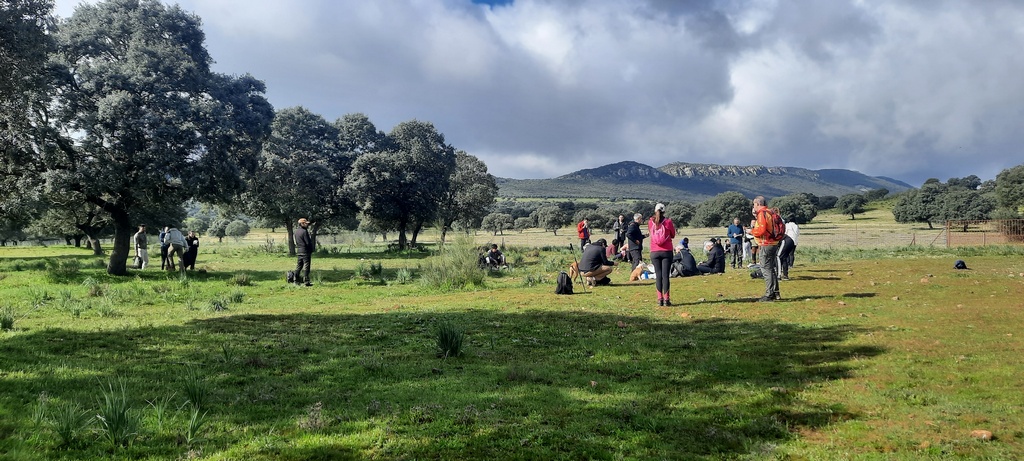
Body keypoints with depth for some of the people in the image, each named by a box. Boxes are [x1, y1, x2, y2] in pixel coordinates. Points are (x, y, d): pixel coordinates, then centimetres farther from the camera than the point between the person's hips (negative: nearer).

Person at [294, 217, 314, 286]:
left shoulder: (296, 231, 10)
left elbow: (296, 241, 14)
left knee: (298, 266, 14)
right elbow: (308, 242, -16)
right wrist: (311, 250, -3)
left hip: (298, 251, 8)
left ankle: (296, 281, 18)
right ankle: (306, 281, -7)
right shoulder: (304, 231, -16)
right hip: (305, 251, -8)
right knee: (306, 266, -5)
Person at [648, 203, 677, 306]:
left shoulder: (650, 222, 0)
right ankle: (666, 299, -2)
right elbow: (673, 235, 6)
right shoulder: (668, 221, -5)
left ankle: (660, 299, 4)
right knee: (665, 275, 0)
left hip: (654, 252, 2)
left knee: (658, 275, 7)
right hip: (666, 251, -2)